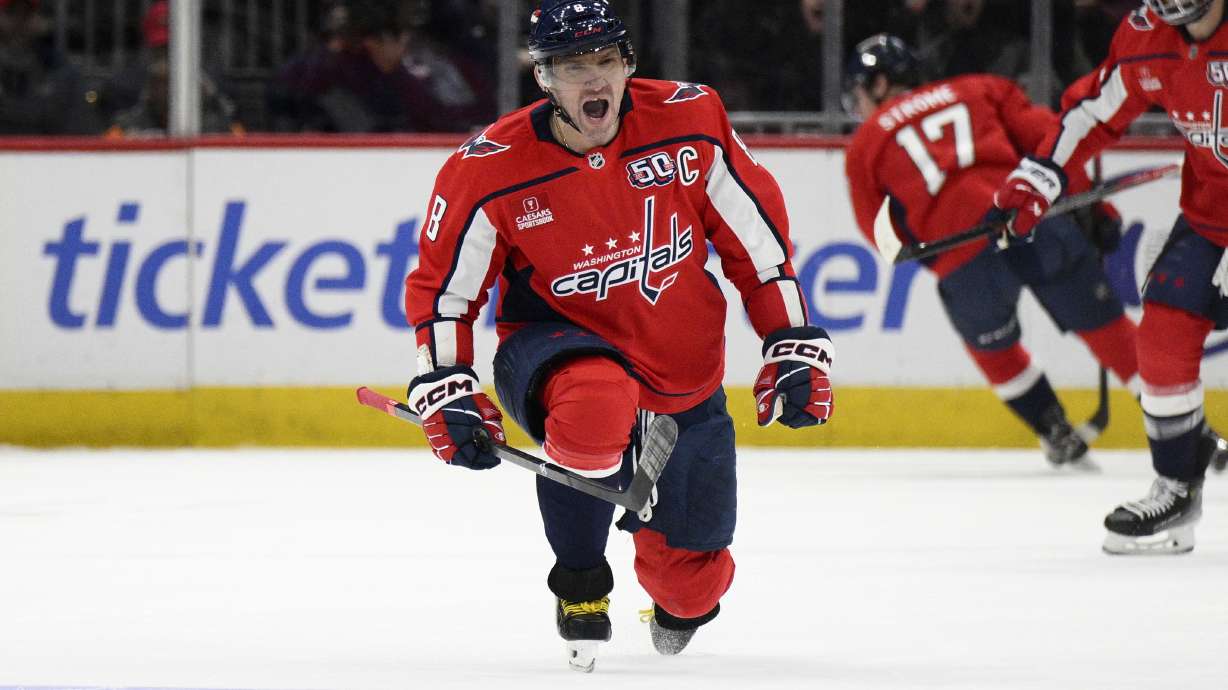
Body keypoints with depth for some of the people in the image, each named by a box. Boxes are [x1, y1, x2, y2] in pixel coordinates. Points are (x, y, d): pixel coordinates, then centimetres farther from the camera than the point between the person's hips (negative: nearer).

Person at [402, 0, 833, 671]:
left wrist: (795, 348, -2)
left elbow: (758, 237, -2)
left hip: (684, 379, 3)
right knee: (594, 402, -41)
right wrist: (446, 393, -13)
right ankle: (580, 585, -16)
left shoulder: (689, 122, -13)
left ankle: (681, 605, 52)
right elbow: (441, 284, -3)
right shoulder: (491, 169, -16)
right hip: (557, 345, -3)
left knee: (691, 578, 9)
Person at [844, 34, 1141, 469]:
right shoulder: (976, 90, 25)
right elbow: (1044, 136, 14)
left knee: (992, 346, 29)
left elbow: (885, 235, 18)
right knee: (1104, 325, 12)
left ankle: (1059, 437, 31)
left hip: (961, 253, -1)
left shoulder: (865, 145, 21)